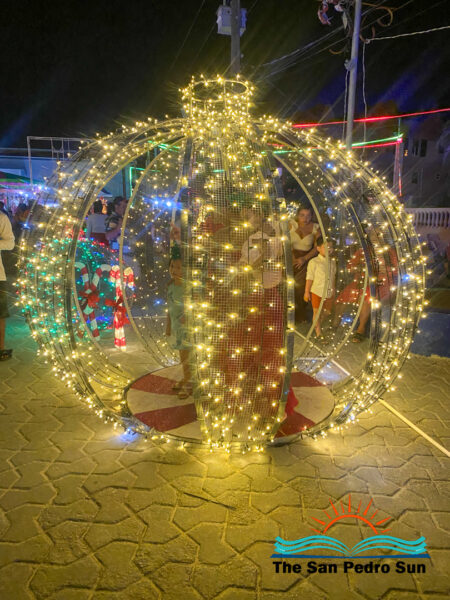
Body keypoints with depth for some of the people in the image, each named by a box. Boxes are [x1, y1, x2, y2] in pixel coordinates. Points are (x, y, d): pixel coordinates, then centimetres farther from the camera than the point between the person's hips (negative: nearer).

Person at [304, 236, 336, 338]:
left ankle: (319, 324, 39)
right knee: (317, 312, 4)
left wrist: (333, 289, 17)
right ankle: (318, 332, 19)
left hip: (329, 293, 5)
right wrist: (307, 292, -8)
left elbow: (333, 277, 14)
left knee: (327, 311, 13)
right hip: (317, 292, -5)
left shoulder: (333, 262, 5)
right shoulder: (313, 262, -12)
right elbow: (310, 278, -9)